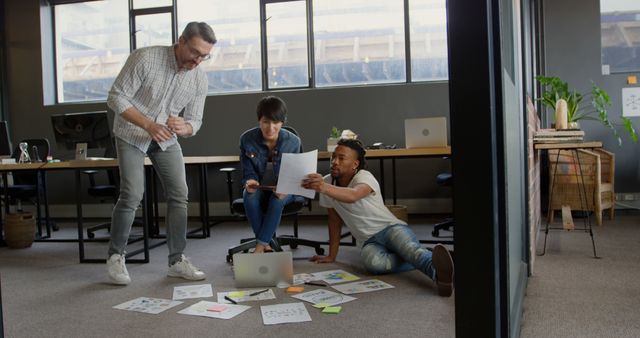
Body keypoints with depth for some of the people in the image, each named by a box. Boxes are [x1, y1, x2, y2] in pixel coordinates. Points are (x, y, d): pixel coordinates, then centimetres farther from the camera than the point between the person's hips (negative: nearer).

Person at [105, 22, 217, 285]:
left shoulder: (200, 79, -11)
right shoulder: (145, 58, -23)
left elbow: (195, 122, -4)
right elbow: (116, 98, -20)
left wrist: (183, 127, -29)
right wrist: (149, 125, -30)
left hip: (166, 138, 4)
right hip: (131, 134, -4)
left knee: (179, 194, -5)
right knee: (133, 194, -15)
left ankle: (177, 260, 4)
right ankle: (116, 257, 3)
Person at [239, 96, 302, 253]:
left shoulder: (293, 142, -15)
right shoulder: (247, 139, -13)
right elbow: (248, 172, -7)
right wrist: (249, 182, -32)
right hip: (258, 187, 1)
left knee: (278, 199, -36)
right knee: (249, 197, -34)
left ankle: (260, 246, -27)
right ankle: (266, 245, -23)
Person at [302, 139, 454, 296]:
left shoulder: (364, 177, -13)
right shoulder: (327, 182, 5)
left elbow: (352, 196, -38)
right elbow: (335, 220, 12)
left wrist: (324, 188, -55)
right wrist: (331, 256, 11)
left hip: (391, 227, -4)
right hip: (369, 241, 4)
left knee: (407, 246, -41)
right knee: (373, 262, -35)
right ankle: (419, 261, -25)